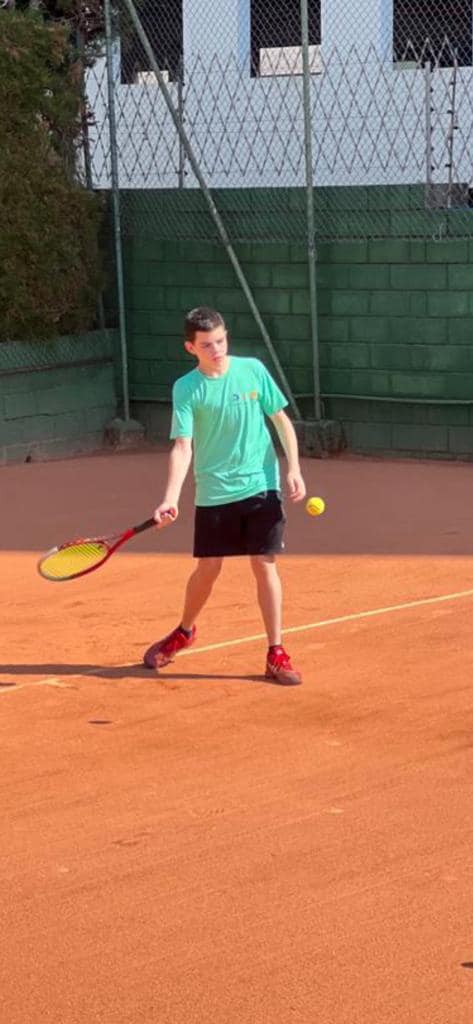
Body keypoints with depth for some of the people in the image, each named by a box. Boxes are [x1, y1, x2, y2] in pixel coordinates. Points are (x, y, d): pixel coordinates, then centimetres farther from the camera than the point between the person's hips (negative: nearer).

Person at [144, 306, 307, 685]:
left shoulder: (253, 370, -3)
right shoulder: (186, 389, -7)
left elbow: (281, 419, 6)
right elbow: (182, 447, -13)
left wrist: (294, 468, -4)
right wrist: (170, 498, -25)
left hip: (262, 485, 0)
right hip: (214, 493, 0)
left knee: (265, 565, -2)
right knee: (208, 568, 7)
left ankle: (276, 653, 6)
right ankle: (184, 632, 34)